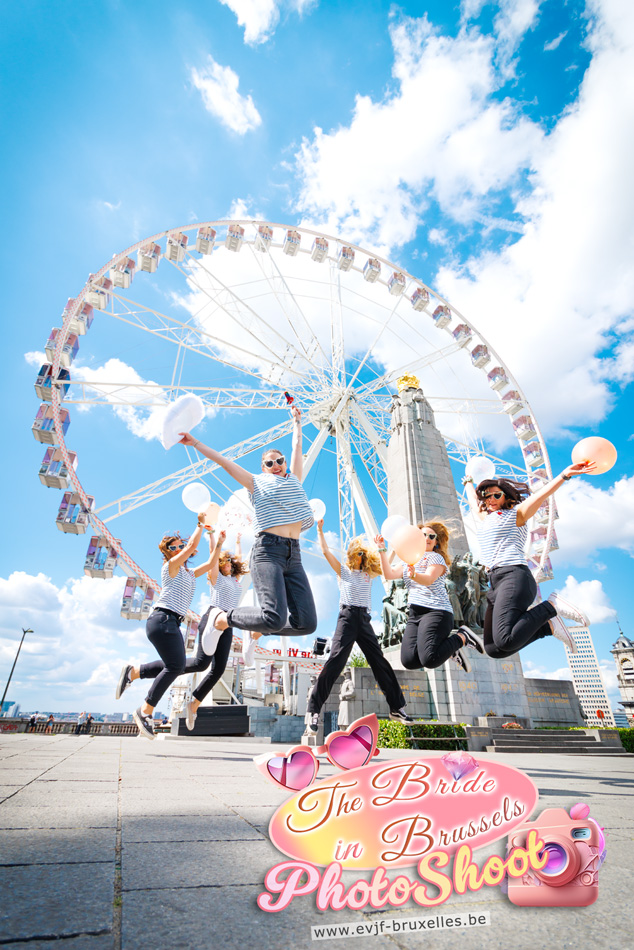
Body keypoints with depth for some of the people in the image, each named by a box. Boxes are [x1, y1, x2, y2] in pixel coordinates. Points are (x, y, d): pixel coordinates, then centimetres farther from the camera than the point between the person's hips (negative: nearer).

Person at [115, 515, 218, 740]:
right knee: (175, 666, -15)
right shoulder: (170, 566, 0)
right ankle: (145, 711, -4)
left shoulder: (190, 574, 21)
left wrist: (212, 536, 20)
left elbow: (212, 562, 22)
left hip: (173, 624, 9)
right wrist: (200, 524, 0)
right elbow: (192, 546, -10)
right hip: (162, 619, -9)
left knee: (175, 666, 5)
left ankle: (133, 671, 19)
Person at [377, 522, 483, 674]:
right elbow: (389, 575, 12)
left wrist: (414, 575, -40)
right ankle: (451, 652, 12)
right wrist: (382, 550, 5)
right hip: (414, 614, 6)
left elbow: (428, 579, -18)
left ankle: (462, 637, 4)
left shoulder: (436, 557, 1)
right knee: (409, 661, -14)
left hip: (435, 611, -6)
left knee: (429, 660, -24)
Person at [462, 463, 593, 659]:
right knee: (494, 649, -10)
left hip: (514, 576, -7)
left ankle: (551, 606, -6)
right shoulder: (485, 518, 25)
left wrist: (565, 474, -21)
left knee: (505, 641, -30)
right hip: (496, 583, 7)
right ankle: (547, 625, 4)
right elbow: (472, 499, 45)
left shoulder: (515, 514, 8)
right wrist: (468, 482, 62)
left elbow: (542, 493, -7)